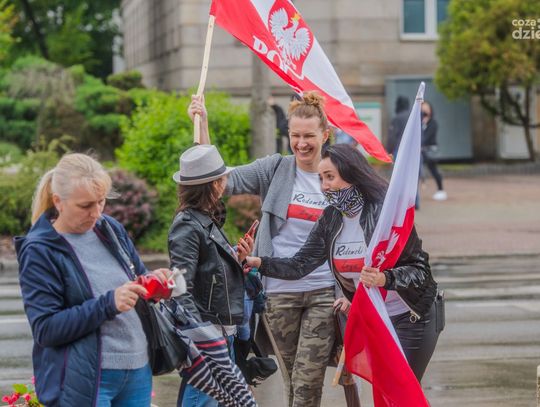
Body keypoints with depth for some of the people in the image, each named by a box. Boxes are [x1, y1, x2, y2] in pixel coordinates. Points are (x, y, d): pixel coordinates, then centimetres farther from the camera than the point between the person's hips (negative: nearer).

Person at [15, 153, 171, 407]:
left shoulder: (111, 229, 8)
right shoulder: (39, 251, -8)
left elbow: (138, 277, 22)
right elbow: (45, 329, -13)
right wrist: (109, 304, -22)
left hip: (138, 372, 6)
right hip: (84, 383, -6)